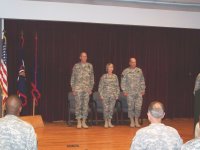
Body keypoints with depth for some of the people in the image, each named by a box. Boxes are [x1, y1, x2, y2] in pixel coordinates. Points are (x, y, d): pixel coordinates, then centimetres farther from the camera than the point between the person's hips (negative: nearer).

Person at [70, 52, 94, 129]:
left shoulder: (90, 66, 8)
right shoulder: (76, 66, 3)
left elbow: (92, 78, 11)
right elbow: (73, 78, 4)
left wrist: (91, 88, 4)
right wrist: (73, 89, -2)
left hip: (87, 89, 2)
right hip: (78, 89, -2)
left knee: (85, 105, 2)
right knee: (78, 105, -2)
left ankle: (84, 122, 10)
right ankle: (79, 122, 5)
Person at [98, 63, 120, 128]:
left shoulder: (115, 76, 7)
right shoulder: (103, 76, 0)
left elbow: (117, 86, 10)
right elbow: (100, 86, 1)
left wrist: (117, 95, 4)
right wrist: (101, 95, -6)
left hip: (113, 95, 2)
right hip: (105, 95, -2)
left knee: (111, 109, 3)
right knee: (106, 109, -4)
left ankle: (109, 122, 13)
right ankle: (106, 122, 7)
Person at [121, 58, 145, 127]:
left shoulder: (139, 71, 8)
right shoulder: (125, 71, 0)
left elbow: (142, 81, 12)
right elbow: (123, 82, 0)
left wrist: (143, 89, 7)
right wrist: (124, 91, -5)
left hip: (138, 92, 2)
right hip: (130, 93, -2)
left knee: (138, 107, -1)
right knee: (131, 107, 2)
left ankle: (137, 121, 13)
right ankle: (132, 121, 14)